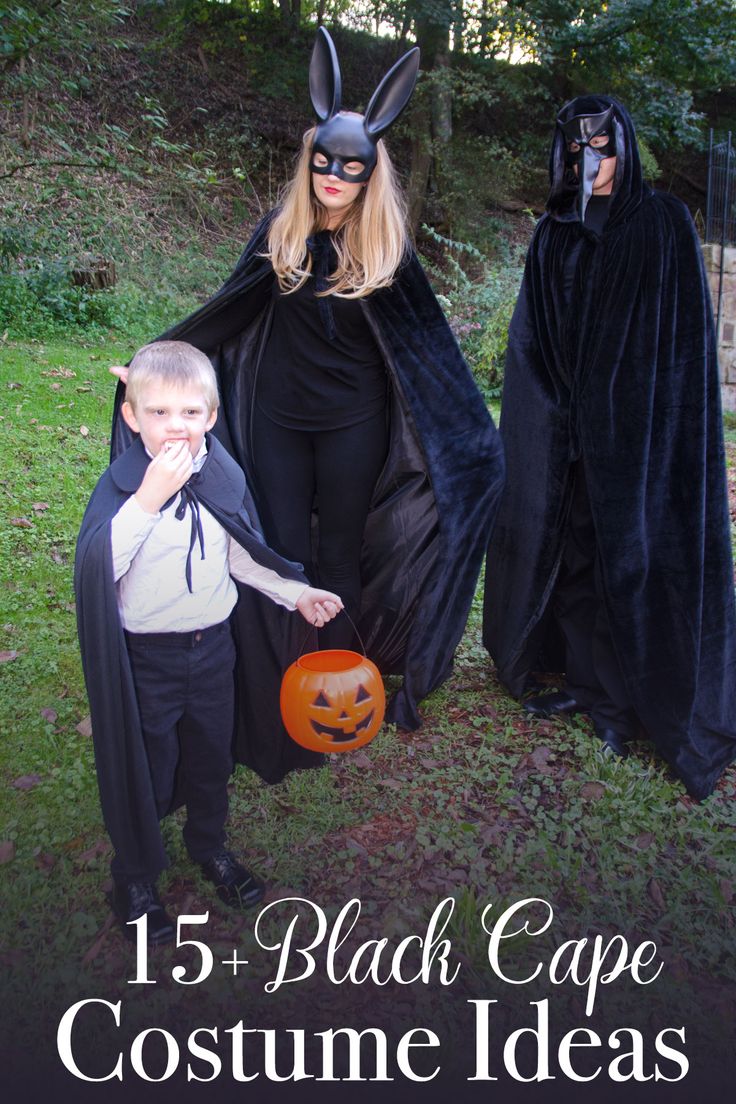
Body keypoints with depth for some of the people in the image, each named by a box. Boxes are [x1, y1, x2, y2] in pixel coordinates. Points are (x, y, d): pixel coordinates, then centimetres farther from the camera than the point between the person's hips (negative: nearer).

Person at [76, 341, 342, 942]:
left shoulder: (224, 477, -3)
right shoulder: (122, 484, -18)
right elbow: (96, 566, -33)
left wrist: (296, 593, 9)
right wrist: (149, 499, -38)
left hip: (213, 645, 5)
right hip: (147, 657, -4)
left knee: (212, 756, 22)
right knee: (147, 768, 11)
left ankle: (210, 846, 49)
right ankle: (135, 878, 36)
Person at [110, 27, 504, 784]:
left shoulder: (386, 251, -5)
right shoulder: (279, 233, 1)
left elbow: (424, 341, -1)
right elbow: (228, 312, 9)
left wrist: (471, 431, -3)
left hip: (353, 425, -2)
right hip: (278, 419, 2)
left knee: (338, 553, 8)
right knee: (283, 552, 5)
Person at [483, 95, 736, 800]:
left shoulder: (664, 225, 1)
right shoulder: (553, 235, 10)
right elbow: (533, 341, 7)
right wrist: (552, 412, -4)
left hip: (639, 424, -3)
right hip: (567, 424, 3)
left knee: (632, 555, 0)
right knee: (573, 548, 7)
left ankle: (629, 697, 13)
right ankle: (587, 680, 22)